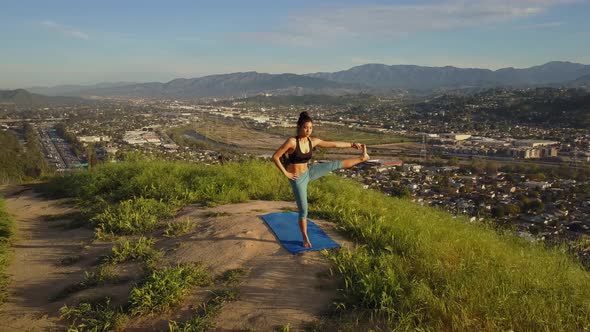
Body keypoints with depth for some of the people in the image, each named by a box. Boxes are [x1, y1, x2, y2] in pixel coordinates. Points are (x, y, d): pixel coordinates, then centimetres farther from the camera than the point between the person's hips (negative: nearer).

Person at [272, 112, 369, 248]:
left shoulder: (313, 141, -6)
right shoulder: (292, 141, -24)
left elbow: (334, 144, 5)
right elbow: (275, 157, -22)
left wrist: (352, 145, 9)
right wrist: (286, 173, -17)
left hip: (308, 172, 5)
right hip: (297, 179, -5)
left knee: (335, 164, 2)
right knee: (303, 210, 2)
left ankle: (362, 158, 22)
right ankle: (305, 238, 21)